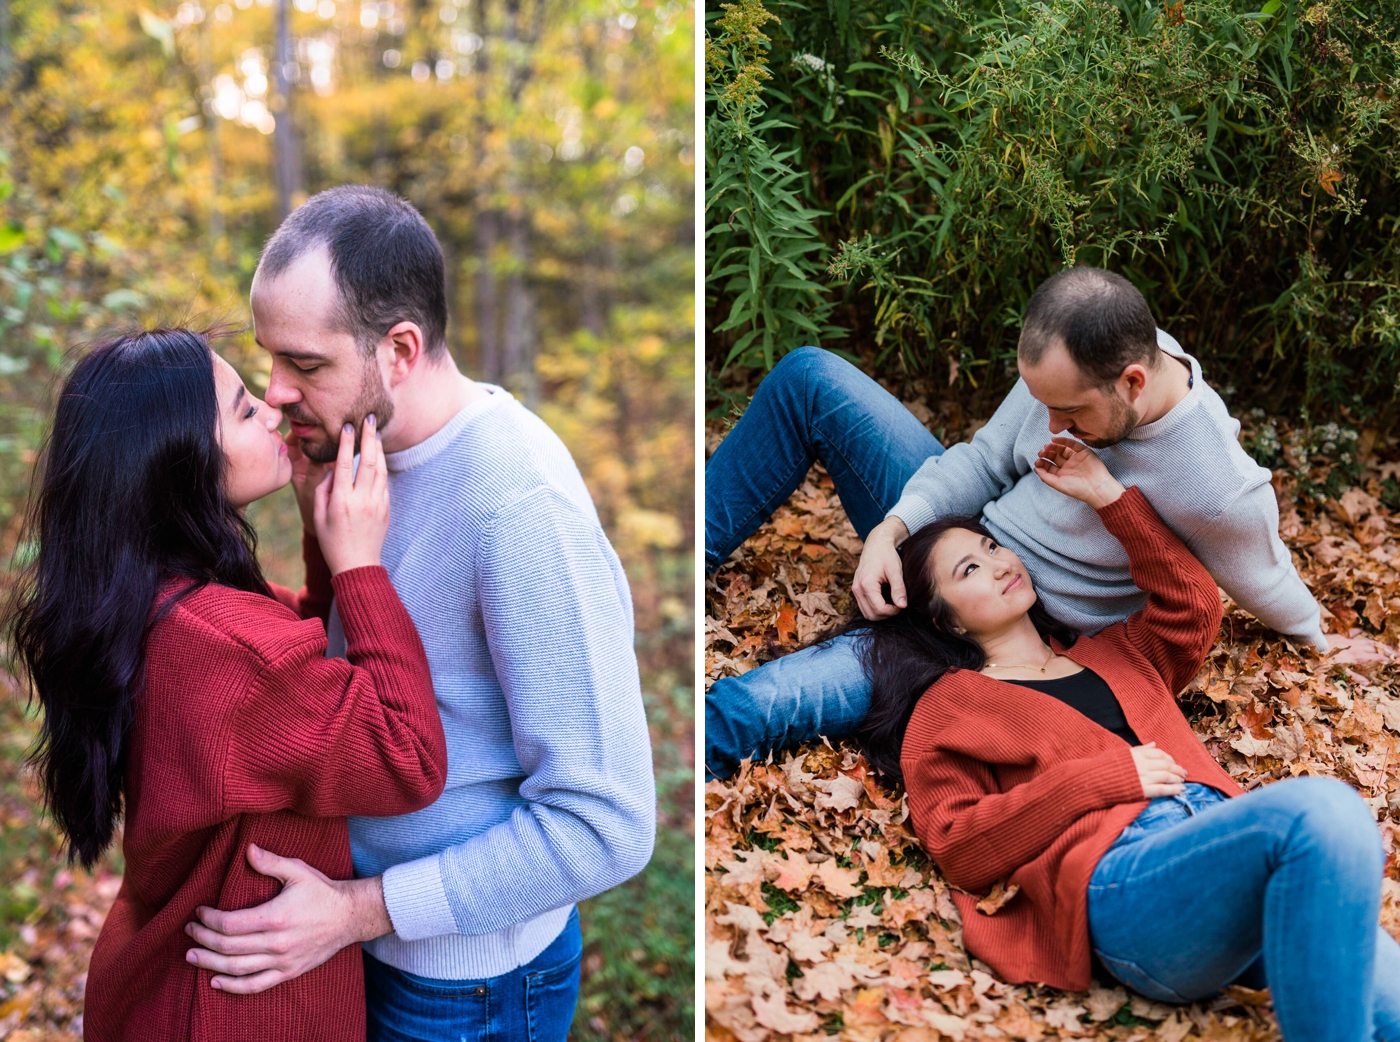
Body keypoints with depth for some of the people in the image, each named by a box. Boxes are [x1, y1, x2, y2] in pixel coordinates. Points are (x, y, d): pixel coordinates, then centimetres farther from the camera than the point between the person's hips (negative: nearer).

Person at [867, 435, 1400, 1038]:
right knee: (1323, 809, -35)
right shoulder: (945, 707, 17)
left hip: (1228, 840, 6)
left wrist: (1108, 495, 24)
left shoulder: (1109, 654, 36)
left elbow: (1190, 606, 24)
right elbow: (956, 847, 4)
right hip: (1119, 875, -6)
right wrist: (1102, 779, -5)